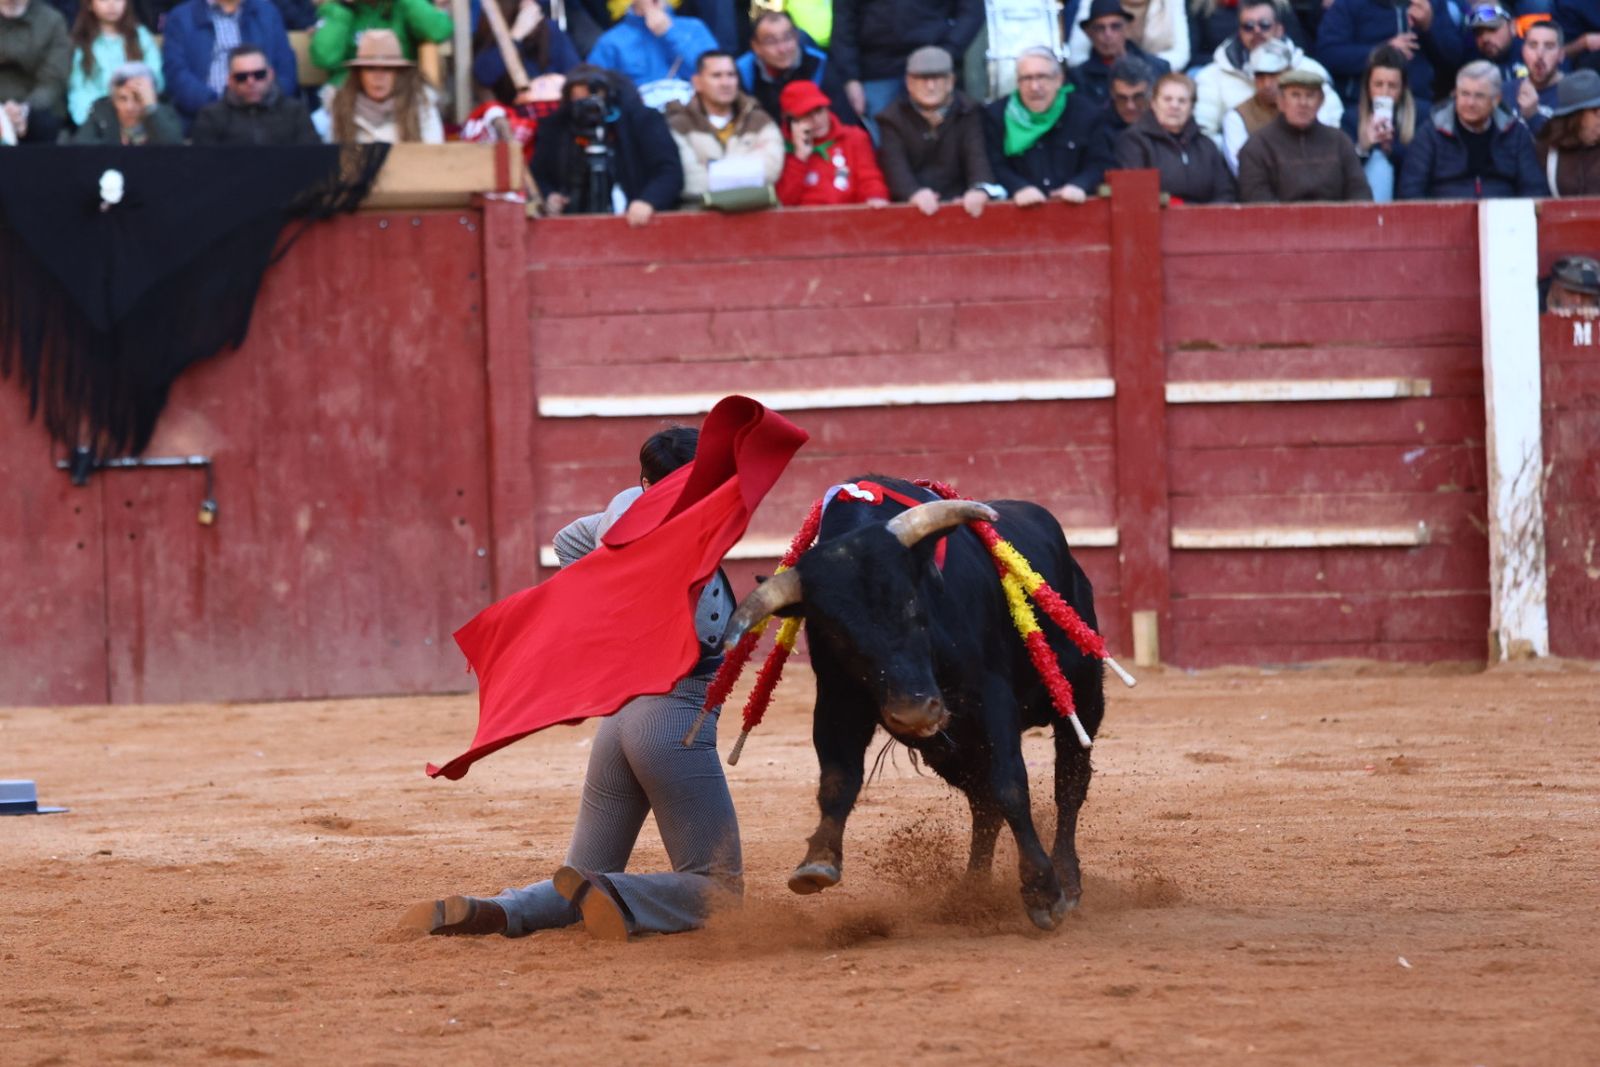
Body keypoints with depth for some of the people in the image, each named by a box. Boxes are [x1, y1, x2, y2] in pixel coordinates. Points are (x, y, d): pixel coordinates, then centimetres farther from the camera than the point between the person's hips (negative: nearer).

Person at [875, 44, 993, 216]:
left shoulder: (968, 113, 9)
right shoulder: (892, 118, 6)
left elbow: (977, 156, -5)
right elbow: (895, 164, -10)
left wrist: (979, 189, -29)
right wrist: (914, 193, -32)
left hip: (958, 203, 1)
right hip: (908, 208, -1)